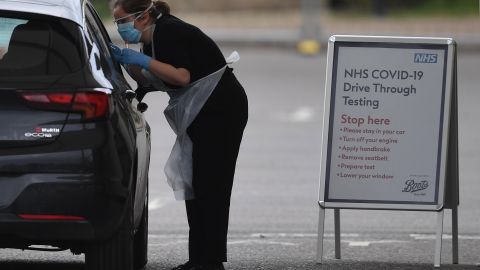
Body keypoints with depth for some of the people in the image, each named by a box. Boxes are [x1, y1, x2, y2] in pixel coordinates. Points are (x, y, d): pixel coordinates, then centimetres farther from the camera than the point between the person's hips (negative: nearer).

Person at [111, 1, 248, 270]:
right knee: (195, 183, 11)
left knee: (210, 184, -11)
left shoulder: (168, 32, -19)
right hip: (203, 112, 11)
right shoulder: (154, 35, 11)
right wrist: (128, 61, 1)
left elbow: (182, 76, -27)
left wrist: (143, 60, -26)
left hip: (221, 107, -11)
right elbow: (149, 79, 17)